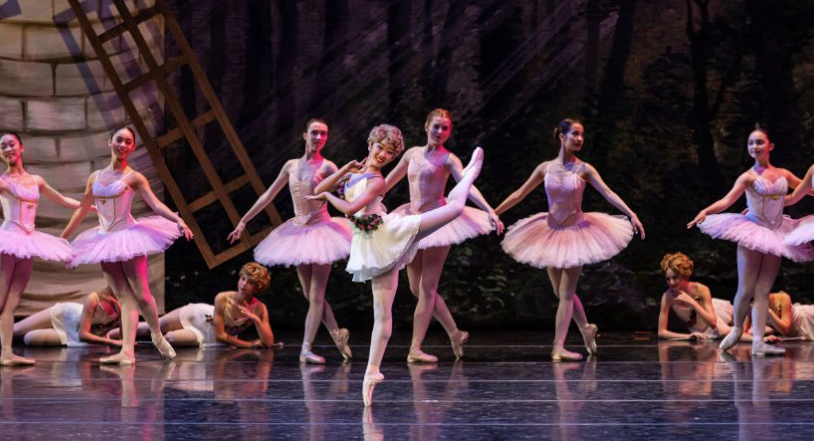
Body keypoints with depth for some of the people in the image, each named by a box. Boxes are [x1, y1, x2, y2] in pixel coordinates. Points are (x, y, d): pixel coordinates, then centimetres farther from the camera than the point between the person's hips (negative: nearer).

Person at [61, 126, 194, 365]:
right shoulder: (95, 177, 11)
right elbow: (82, 211, 19)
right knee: (124, 298, 0)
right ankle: (127, 352, -8)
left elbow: (156, 204, -10)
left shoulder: (133, 177, -2)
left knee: (141, 295, -3)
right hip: (105, 240, 4)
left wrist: (178, 220, -26)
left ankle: (158, 337, 21)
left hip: (128, 237, -4)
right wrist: (62, 237, 21)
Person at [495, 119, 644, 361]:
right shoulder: (546, 168, -1)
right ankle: (586, 329, 34)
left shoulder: (584, 169, -8)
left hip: (576, 232, -3)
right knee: (562, 292, 12)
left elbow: (608, 193, -15)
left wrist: (632, 215, -27)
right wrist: (493, 213, 8)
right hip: (552, 232, 3)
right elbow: (520, 194, 7)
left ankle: (558, 347, -13)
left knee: (566, 292, -8)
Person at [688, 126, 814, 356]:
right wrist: (705, 212, -35)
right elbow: (727, 200, -18)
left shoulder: (783, 174, 7)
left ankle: (758, 341, -6)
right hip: (753, 232, -4)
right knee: (746, 289, -5)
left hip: (776, 234, 4)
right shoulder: (749, 177, -6)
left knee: (763, 290, -1)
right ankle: (736, 330, 18)